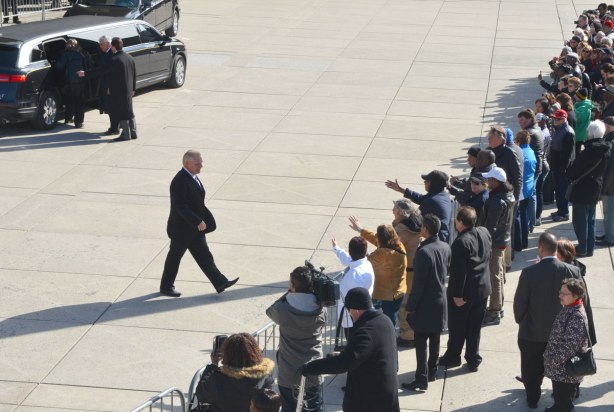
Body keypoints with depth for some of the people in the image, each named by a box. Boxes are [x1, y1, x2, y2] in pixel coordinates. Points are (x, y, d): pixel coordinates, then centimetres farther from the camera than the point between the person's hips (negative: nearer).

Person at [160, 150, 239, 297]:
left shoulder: (193, 177, 7)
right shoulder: (179, 181, -23)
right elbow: (181, 206, -29)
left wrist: (208, 220, 12)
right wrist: (198, 222, -29)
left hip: (196, 228, 9)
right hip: (181, 229, -8)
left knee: (204, 256, 7)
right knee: (175, 256, 7)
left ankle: (220, 283, 5)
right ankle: (166, 287, 22)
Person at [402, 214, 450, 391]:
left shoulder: (424, 251, -24)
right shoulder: (445, 248, -1)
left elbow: (419, 283, -21)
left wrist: (411, 306, -14)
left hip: (425, 305, -8)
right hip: (440, 301, 8)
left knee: (421, 343, 0)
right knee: (434, 340, 18)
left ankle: (422, 379, 2)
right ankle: (432, 372, 30)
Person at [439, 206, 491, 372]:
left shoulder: (461, 242, -26)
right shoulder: (485, 233, -3)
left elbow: (459, 271, -24)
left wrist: (457, 294, -18)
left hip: (465, 291, -7)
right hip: (483, 289, 7)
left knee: (457, 327, 11)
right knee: (475, 326, 16)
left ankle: (452, 357, 25)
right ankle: (473, 360, 23)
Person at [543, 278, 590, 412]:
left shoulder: (577, 315, -25)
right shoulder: (567, 309, 6)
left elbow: (571, 344, -26)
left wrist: (555, 360, -21)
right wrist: (549, 355, 16)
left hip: (567, 370, -10)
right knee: (558, 395, 26)